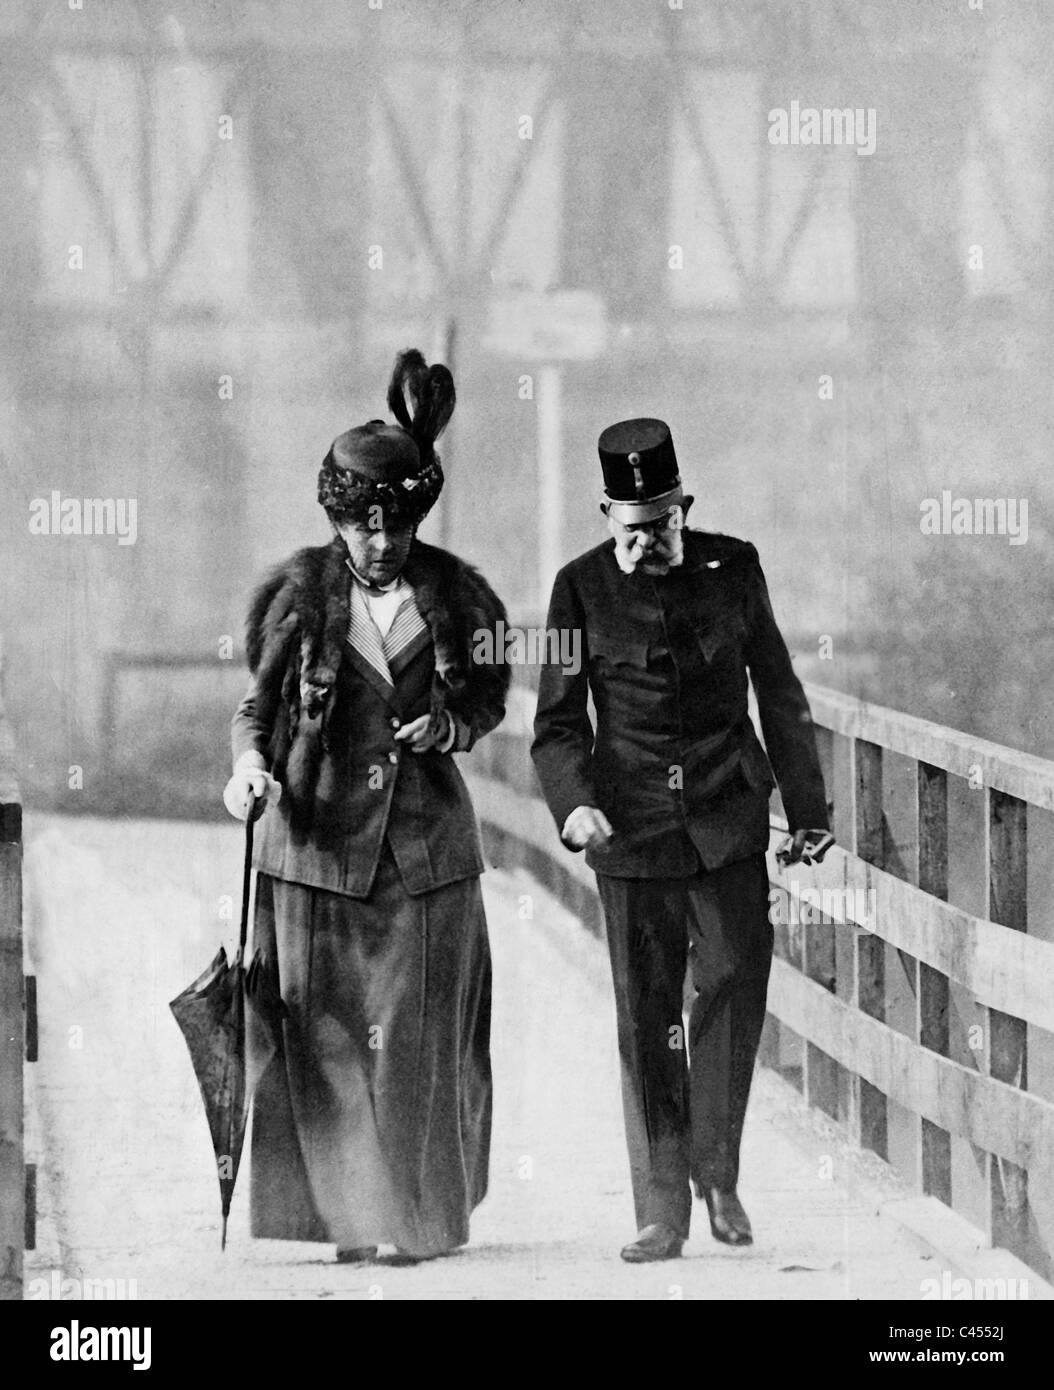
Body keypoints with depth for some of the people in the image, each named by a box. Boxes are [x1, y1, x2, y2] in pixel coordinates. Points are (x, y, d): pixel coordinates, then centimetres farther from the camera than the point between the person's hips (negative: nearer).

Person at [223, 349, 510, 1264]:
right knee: (327, 1036, -1)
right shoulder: (304, 594, -3)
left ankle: (424, 1215, 15)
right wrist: (250, 765, -18)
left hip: (426, 843, 0)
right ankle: (356, 1215, 8)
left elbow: (491, 695, 13)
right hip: (318, 839, 0)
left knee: (418, 1036, 2)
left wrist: (453, 726, -8)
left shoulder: (454, 593, 1)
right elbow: (259, 705, 2)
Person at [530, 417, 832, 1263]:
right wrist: (573, 802, -18)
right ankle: (663, 1213, 7)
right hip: (632, 821, -1)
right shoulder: (583, 588, -2)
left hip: (728, 816, 1)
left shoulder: (732, 567, 2)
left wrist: (808, 810, 9)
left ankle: (717, 1170, 12)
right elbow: (558, 722, 0)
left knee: (735, 985, -9)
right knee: (646, 1017, 1)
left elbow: (780, 694, 9)